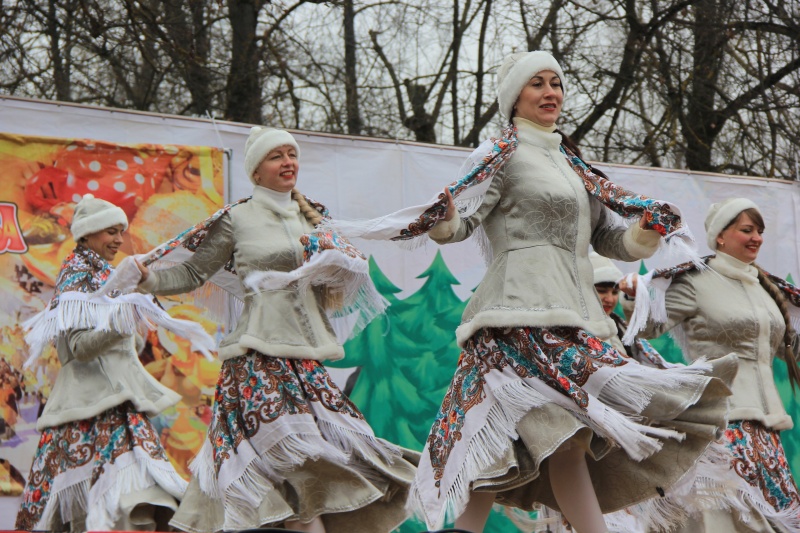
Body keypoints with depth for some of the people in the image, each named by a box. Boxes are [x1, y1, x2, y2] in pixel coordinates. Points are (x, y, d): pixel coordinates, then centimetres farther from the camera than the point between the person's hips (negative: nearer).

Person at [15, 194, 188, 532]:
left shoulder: (103, 274, 21)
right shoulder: (77, 275, -5)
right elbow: (79, 345, -18)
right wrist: (119, 324, -30)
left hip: (116, 393, 9)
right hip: (94, 396, -9)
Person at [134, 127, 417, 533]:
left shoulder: (314, 218, 18)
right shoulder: (237, 218, 3)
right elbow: (193, 274, 3)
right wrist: (148, 279, -13)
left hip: (307, 356, 5)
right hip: (260, 358, -5)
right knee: (297, 458, -17)